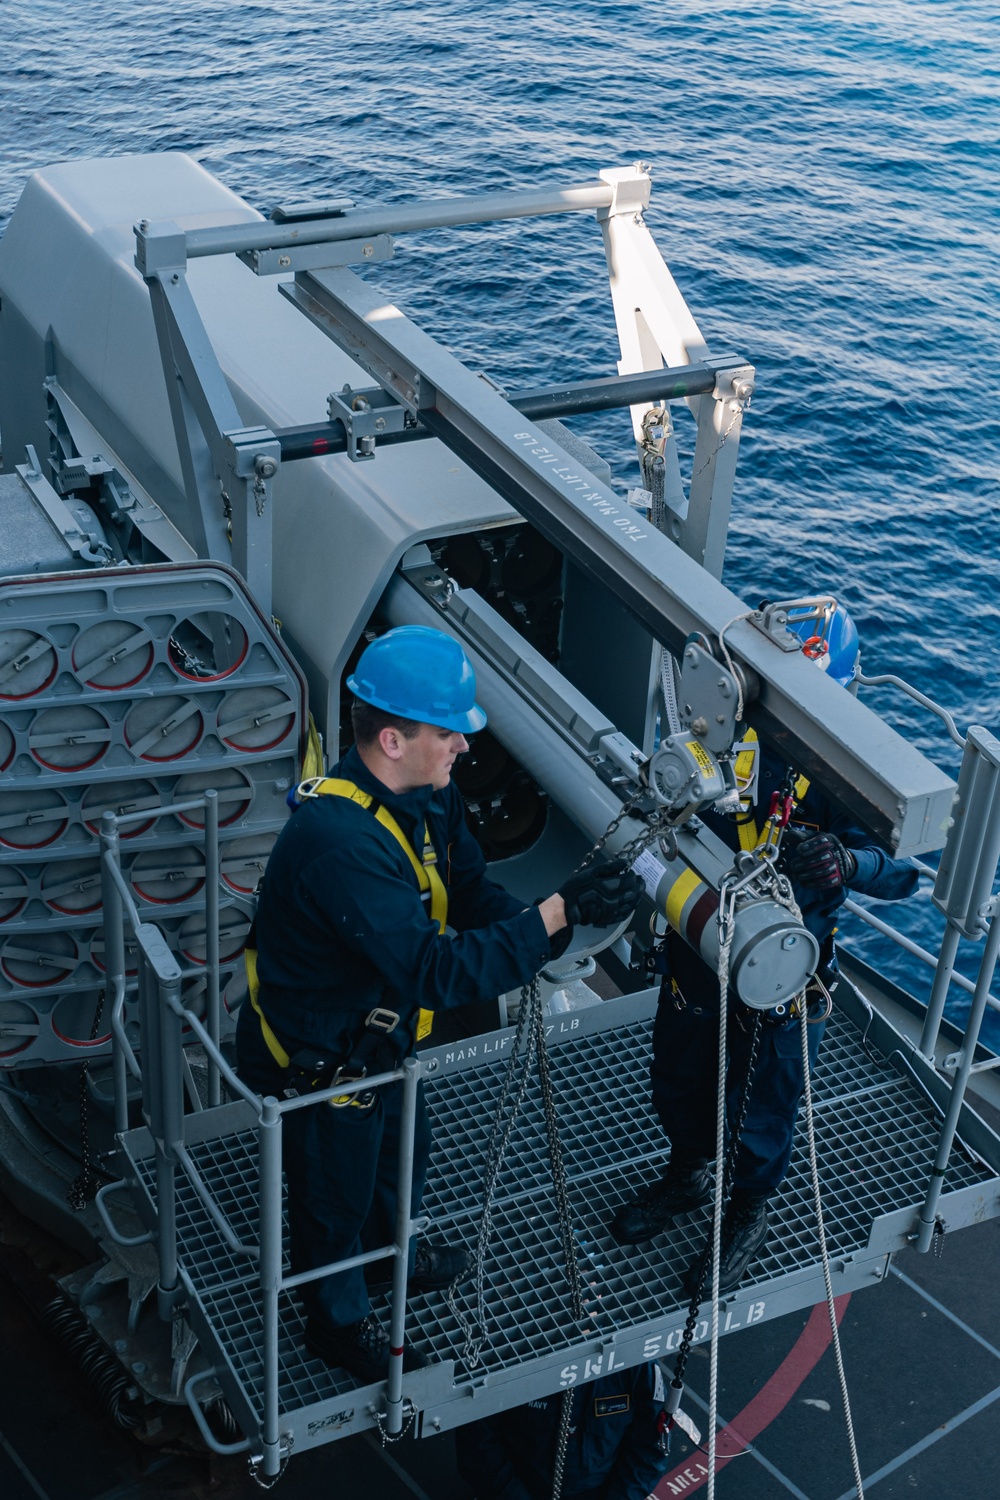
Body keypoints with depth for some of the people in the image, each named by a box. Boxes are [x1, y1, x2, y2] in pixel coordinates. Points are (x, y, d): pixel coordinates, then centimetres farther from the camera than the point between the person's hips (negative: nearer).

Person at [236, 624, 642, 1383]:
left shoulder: (425, 795, -11)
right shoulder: (341, 841, -41)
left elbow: (472, 893, -4)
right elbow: (437, 973, -43)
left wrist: (565, 917, -23)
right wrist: (556, 915, -43)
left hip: (378, 1031, 8)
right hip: (322, 1060, -8)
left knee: (403, 1150, 33)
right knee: (336, 1196, 19)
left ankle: (392, 1250, 64)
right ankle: (339, 1321, 47)